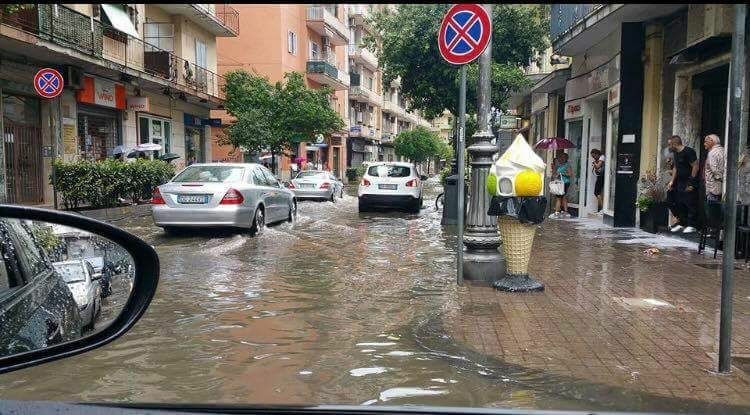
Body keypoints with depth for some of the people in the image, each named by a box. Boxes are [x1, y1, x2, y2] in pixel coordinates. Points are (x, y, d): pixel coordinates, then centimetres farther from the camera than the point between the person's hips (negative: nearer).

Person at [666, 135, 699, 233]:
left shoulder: (688, 152, -14)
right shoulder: (675, 153, 13)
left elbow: (695, 166, -17)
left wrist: (691, 183, -19)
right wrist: (672, 181, 9)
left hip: (690, 184, -9)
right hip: (680, 183, 9)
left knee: (690, 204, -6)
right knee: (679, 203, 9)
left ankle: (691, 225, 0)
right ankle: (682, 223, 18)